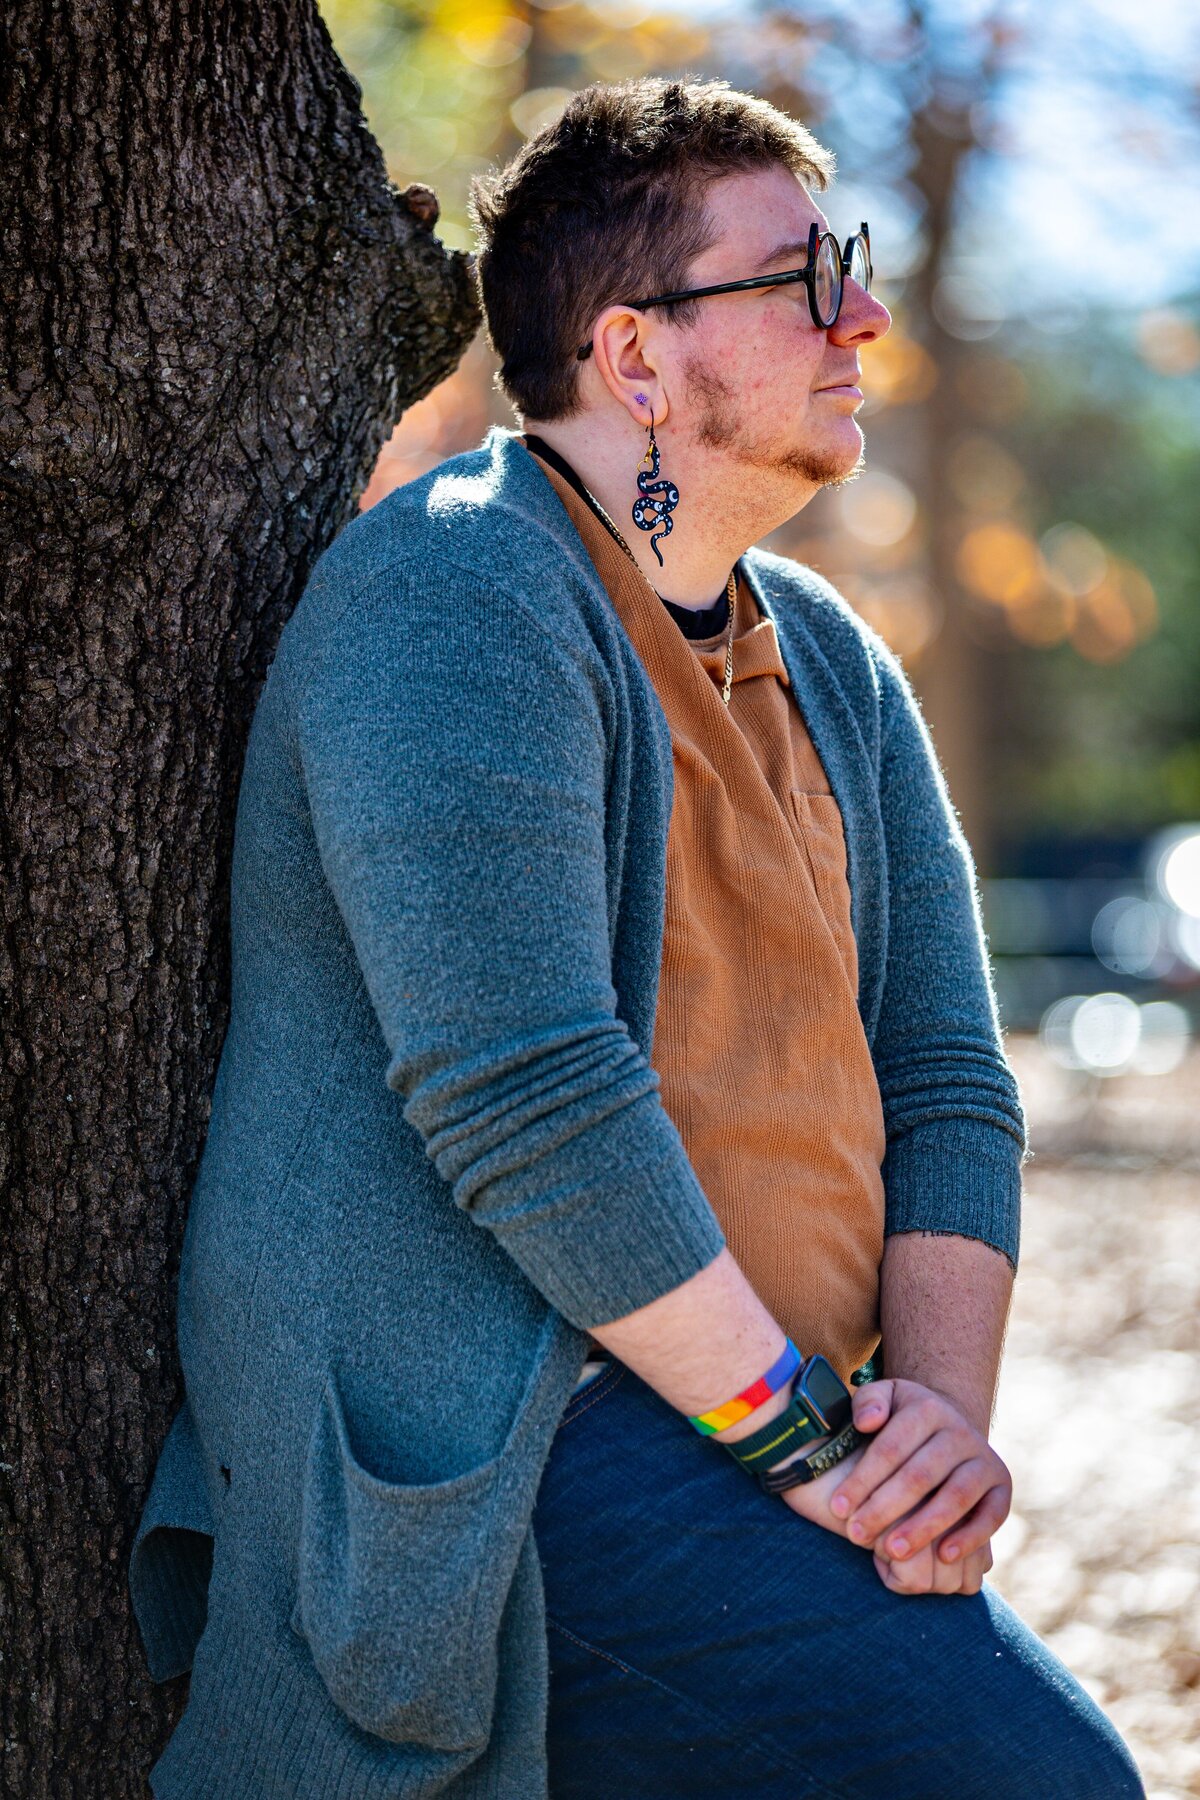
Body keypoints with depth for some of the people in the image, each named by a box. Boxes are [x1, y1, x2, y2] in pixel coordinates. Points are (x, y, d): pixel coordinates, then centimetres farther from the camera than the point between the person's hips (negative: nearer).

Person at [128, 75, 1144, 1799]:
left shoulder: (833, 667, 17)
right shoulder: (455, 591, -10)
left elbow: (947, 1080, 15)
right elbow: (528, 1103, -19)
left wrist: (942, 1405, -3)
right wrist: (804, 1435, -15)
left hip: (766, 1443, 9)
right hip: (492, 1453, -8)